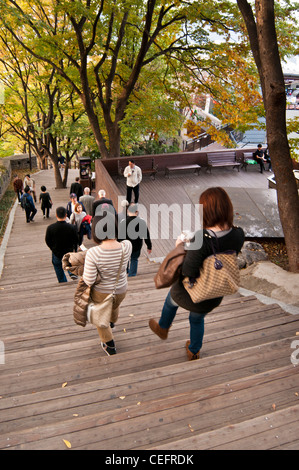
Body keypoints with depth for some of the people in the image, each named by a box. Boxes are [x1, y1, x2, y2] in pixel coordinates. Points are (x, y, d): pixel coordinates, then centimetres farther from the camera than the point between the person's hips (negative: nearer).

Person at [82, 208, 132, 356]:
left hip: (101, 292, -3)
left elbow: (89, 280, -26)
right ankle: (112, 321, 71)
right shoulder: (127, 246, -27)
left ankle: (110, 346, 48)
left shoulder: (93, 253, -36)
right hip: (121, 290, 3)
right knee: (115, 305, 39)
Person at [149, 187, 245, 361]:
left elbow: (188, 273, -33)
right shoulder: (238, 235, -19)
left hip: (188, 295, -4)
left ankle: (163, 328, 63)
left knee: (171, 299, 35)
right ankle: (194, 351, 61)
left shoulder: (202, 239, -38)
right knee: (197, 319, 37)